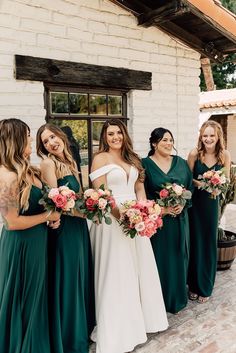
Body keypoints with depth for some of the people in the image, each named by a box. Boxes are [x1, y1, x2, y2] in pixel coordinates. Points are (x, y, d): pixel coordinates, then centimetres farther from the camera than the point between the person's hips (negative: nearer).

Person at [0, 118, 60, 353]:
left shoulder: (25, 170, 3)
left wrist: (54, 213, 0)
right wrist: (48, 216, -14)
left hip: (36, 241, 9)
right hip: (21, 244, -9)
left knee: (36, 294, 24)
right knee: (24, 297, 12)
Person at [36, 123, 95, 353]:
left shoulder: (70, 162, 12)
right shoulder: (48, 163, -11)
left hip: (79, 226, 8)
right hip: (64, 228, -8)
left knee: (82, 276, 18)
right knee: (67, 280, 5)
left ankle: (84, 324, 39)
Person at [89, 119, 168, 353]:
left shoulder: (132, 158, 13)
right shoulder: (100, 158, -6)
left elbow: (140, 187, 12)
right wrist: (120, 215, -21)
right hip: (112, 218, -6)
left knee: (139, 269, 15)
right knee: (115, 273, 3)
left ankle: (137, 319, 36)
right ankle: (117, 328, 21)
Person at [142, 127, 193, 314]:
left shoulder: (181, 163, 7)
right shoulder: (145, 164, -5)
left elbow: (190, 187, 7)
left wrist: (182, 204, -9)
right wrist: (160, 208, -16)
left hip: (180, 219, 4)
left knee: (178, 256, 12)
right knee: (160, 258, 3)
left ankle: (178, 296, 31)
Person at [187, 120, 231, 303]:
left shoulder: (225, 155, -5)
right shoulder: (194, 154, -9)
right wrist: (200, 183, -21)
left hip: (212, 203, 2)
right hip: (195, 202, -1)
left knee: (210, 243, 9)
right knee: (195, 242, 5)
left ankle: (206, 287, 28)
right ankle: (194, 286, 25)